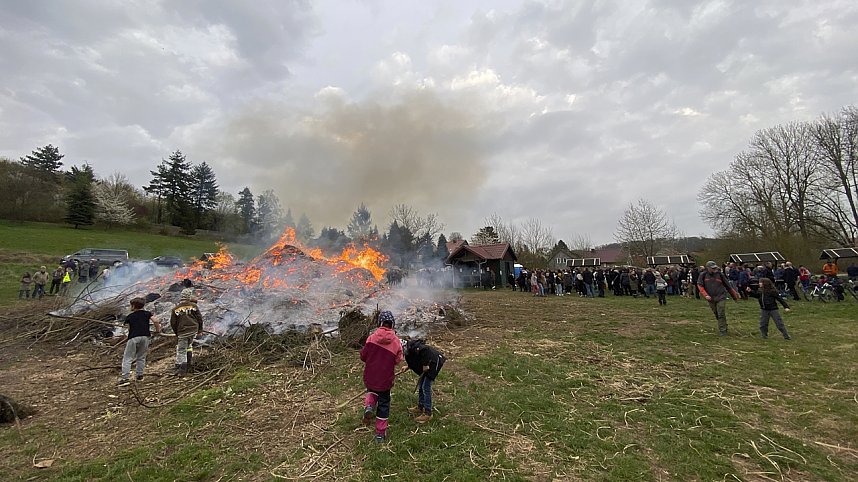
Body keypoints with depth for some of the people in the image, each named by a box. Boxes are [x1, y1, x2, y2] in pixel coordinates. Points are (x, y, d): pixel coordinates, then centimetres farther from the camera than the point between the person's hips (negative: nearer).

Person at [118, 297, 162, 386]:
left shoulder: (129, 316, 13)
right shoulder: (147, 313, 11)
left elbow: (129, 329, 14)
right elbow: (155, 321, -4)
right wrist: (158, 330, 10)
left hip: (133, 338, -1)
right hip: (144, 337, 1)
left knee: (127, 359, 3)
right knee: (141, 357, 14)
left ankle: (125, 378, -5)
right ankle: (140, 376, 14)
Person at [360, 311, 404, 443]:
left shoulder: (372, 338, -13)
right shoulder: (396, 342, -14)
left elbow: (363, 356, -4)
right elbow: (398, 361, -5)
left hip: (369, 377, 1)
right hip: (385, 379, -1)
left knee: (372, 392, 31)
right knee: (383, 404, 16)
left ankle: (369, 406, 2)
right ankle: (380, 433, 23)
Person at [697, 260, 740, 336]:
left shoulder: (720, 274, 0)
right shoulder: (703, 275, 0)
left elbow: (728, 286, 8)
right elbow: (700, 285, -4)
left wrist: (734, 295, 13)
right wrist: (705, 295, -15)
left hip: (721, 297, -2)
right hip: (711, 299, 2)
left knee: (721, 315, -6)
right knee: (717, 315, 12)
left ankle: (722, 331, 0)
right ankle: (724, 327, 31)